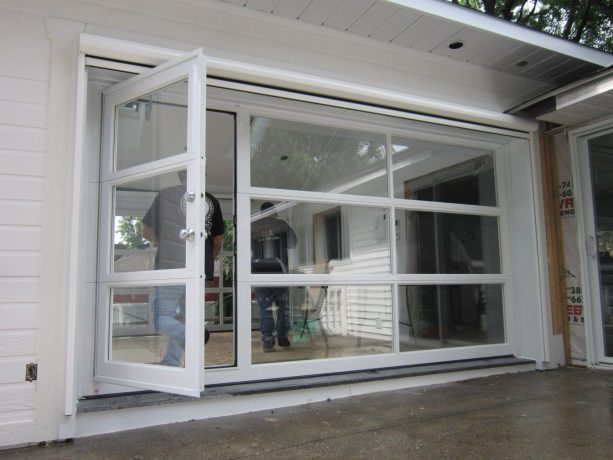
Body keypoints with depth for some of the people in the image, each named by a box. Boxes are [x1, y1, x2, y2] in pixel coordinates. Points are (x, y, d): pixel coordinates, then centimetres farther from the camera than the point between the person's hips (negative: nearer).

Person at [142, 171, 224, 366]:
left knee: (162, 319, 3)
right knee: (183, 318, 16)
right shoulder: (212, 200, 6)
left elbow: (147, 233, 2)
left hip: (171, 268, -4)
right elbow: (218, 242, 11)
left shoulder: (167, 194, -4)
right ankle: (171, 362, 21)